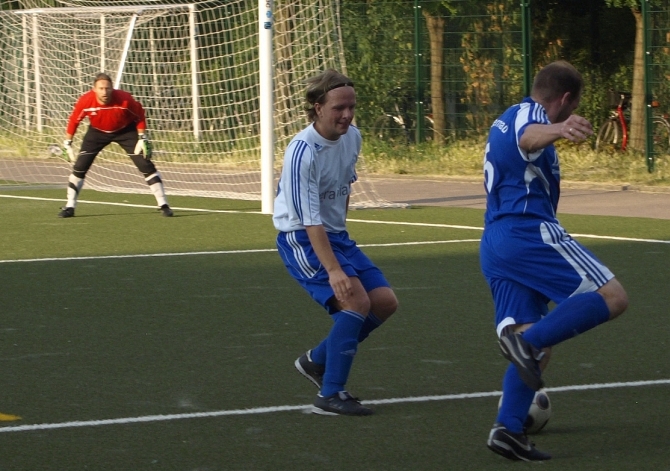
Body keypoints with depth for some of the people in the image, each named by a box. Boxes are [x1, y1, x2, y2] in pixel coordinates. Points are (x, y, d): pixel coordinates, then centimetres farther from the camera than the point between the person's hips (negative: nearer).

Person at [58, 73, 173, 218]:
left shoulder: (124, 99, -30)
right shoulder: (85, 101, -27)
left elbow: (139, 115, -11)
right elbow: (74, 120, -9)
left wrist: (143, 138, -12)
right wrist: (67, 143, -5)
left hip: (125, 130, -1)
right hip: (98, 131, 1)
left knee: (145, 164, -9)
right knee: (80, 166, -8)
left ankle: (163, 204, 0)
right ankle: (70, 207, 6)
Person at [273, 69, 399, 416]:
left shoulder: (352, 137, -1)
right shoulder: (303, 152, -26)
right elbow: (310, 220, -30)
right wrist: (333, 270, -36)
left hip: (336, 235, 8)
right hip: (301, 240, -8)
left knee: (385, 302, 2)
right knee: (356, 301, -23)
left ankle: (317, 361, 18)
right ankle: (330, 395, -18)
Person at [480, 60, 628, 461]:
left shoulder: (506, 120, 25)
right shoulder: (530, 114, -5)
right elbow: (530, 135, -31)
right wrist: (559, 130, -53)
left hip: (494, 243, 10)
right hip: (530, 231, -10)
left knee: (538, 350, 8)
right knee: (612, 297, -14)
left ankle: (508, 429, -7)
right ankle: (528, 339, -27)